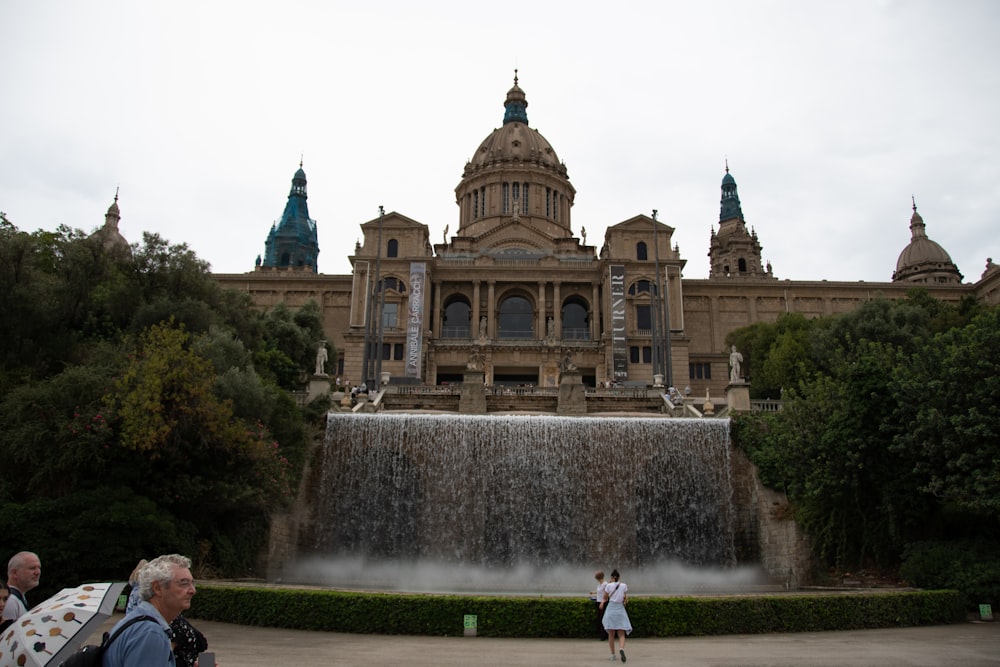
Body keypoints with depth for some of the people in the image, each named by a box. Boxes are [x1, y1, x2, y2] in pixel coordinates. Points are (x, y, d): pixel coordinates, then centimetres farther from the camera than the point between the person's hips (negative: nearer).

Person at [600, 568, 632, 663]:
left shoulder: (608, 585, -2)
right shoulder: (624, 586, 1)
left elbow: (605, 598, 6)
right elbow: (625, 599, 4)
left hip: (610, 609, 0)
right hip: (620, 609, 0)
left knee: (611, 634, 11)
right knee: (621, 634, 1)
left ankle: (613, 655, 12)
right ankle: (621, 649, -27)